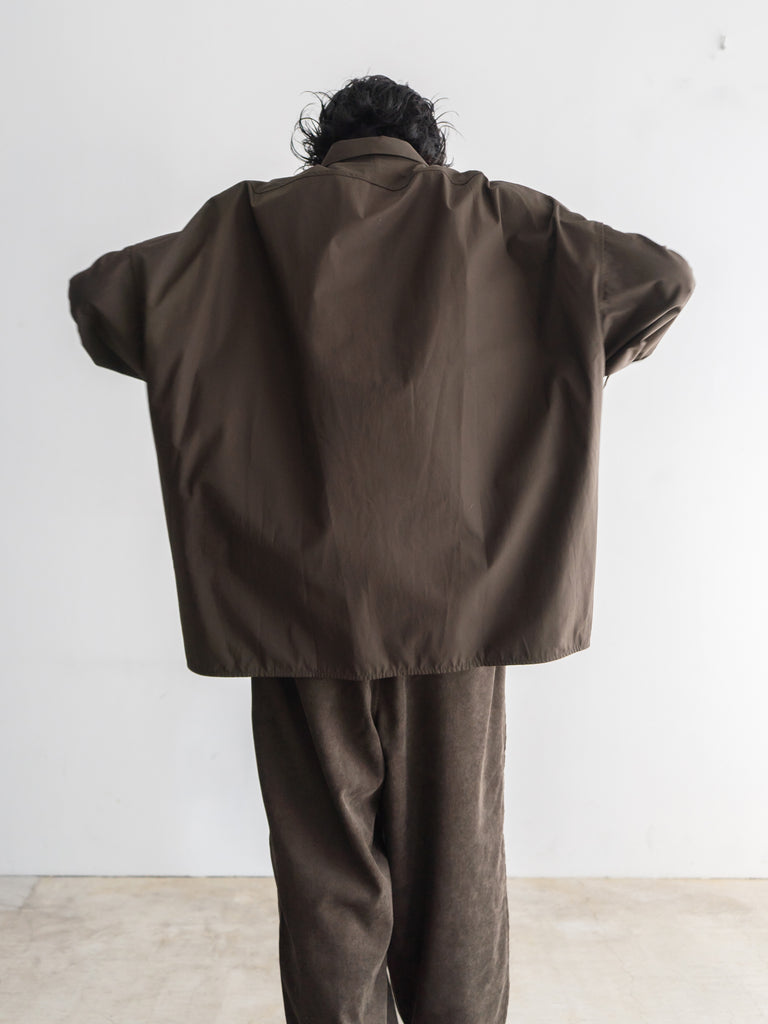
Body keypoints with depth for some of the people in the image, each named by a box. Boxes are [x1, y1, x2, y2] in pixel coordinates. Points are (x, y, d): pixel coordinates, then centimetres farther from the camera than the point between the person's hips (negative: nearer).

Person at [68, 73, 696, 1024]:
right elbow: (665, 277, 6)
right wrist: (571, 367, 19)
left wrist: (223, 372, 17)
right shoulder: (491, 215, 6)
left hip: (300, 605, 0)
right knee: (455, 865, 15)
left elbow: (99, 295, 5)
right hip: (458, 601, 1)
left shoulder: (251, 222, 5)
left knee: (326, 873, 12)